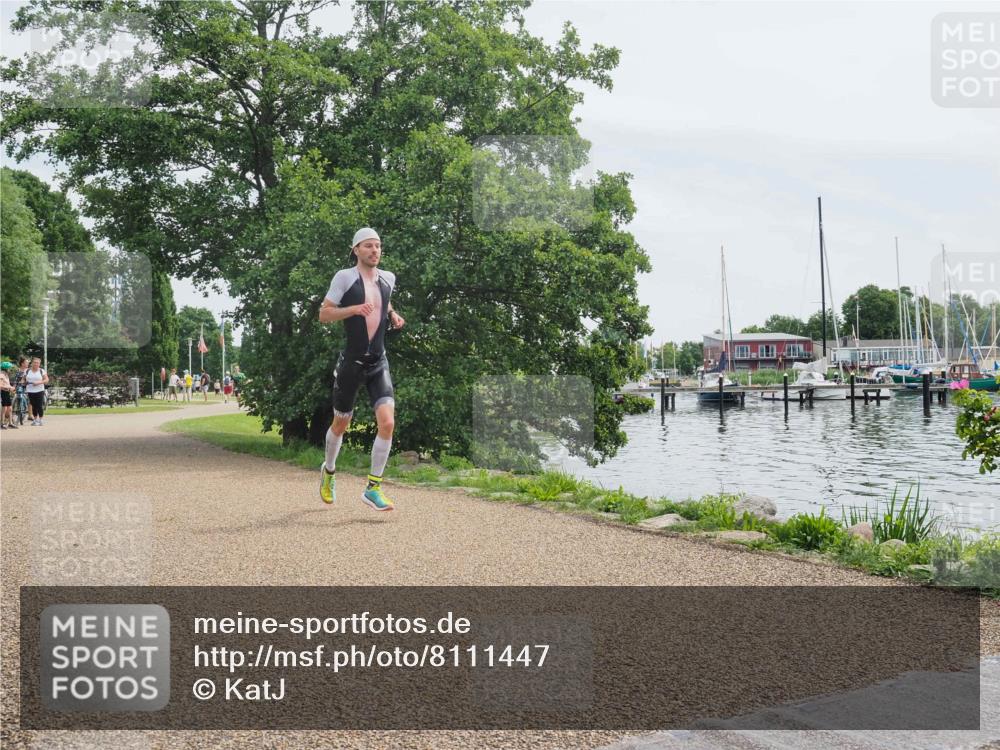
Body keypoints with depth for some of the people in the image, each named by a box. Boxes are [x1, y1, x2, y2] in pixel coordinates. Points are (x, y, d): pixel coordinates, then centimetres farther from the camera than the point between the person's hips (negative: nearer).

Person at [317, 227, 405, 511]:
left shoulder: (388, 278, 8)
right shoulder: (344, 277, -7)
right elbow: (324, 314, -7)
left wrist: (393, 315, 8)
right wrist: (354, 309, -22)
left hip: (379, 363, 3)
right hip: (351, 362, -3)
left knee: (387, 422, -15)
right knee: (341, 424, 12)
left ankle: (373, 488, -4)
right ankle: (329, 471, 42)